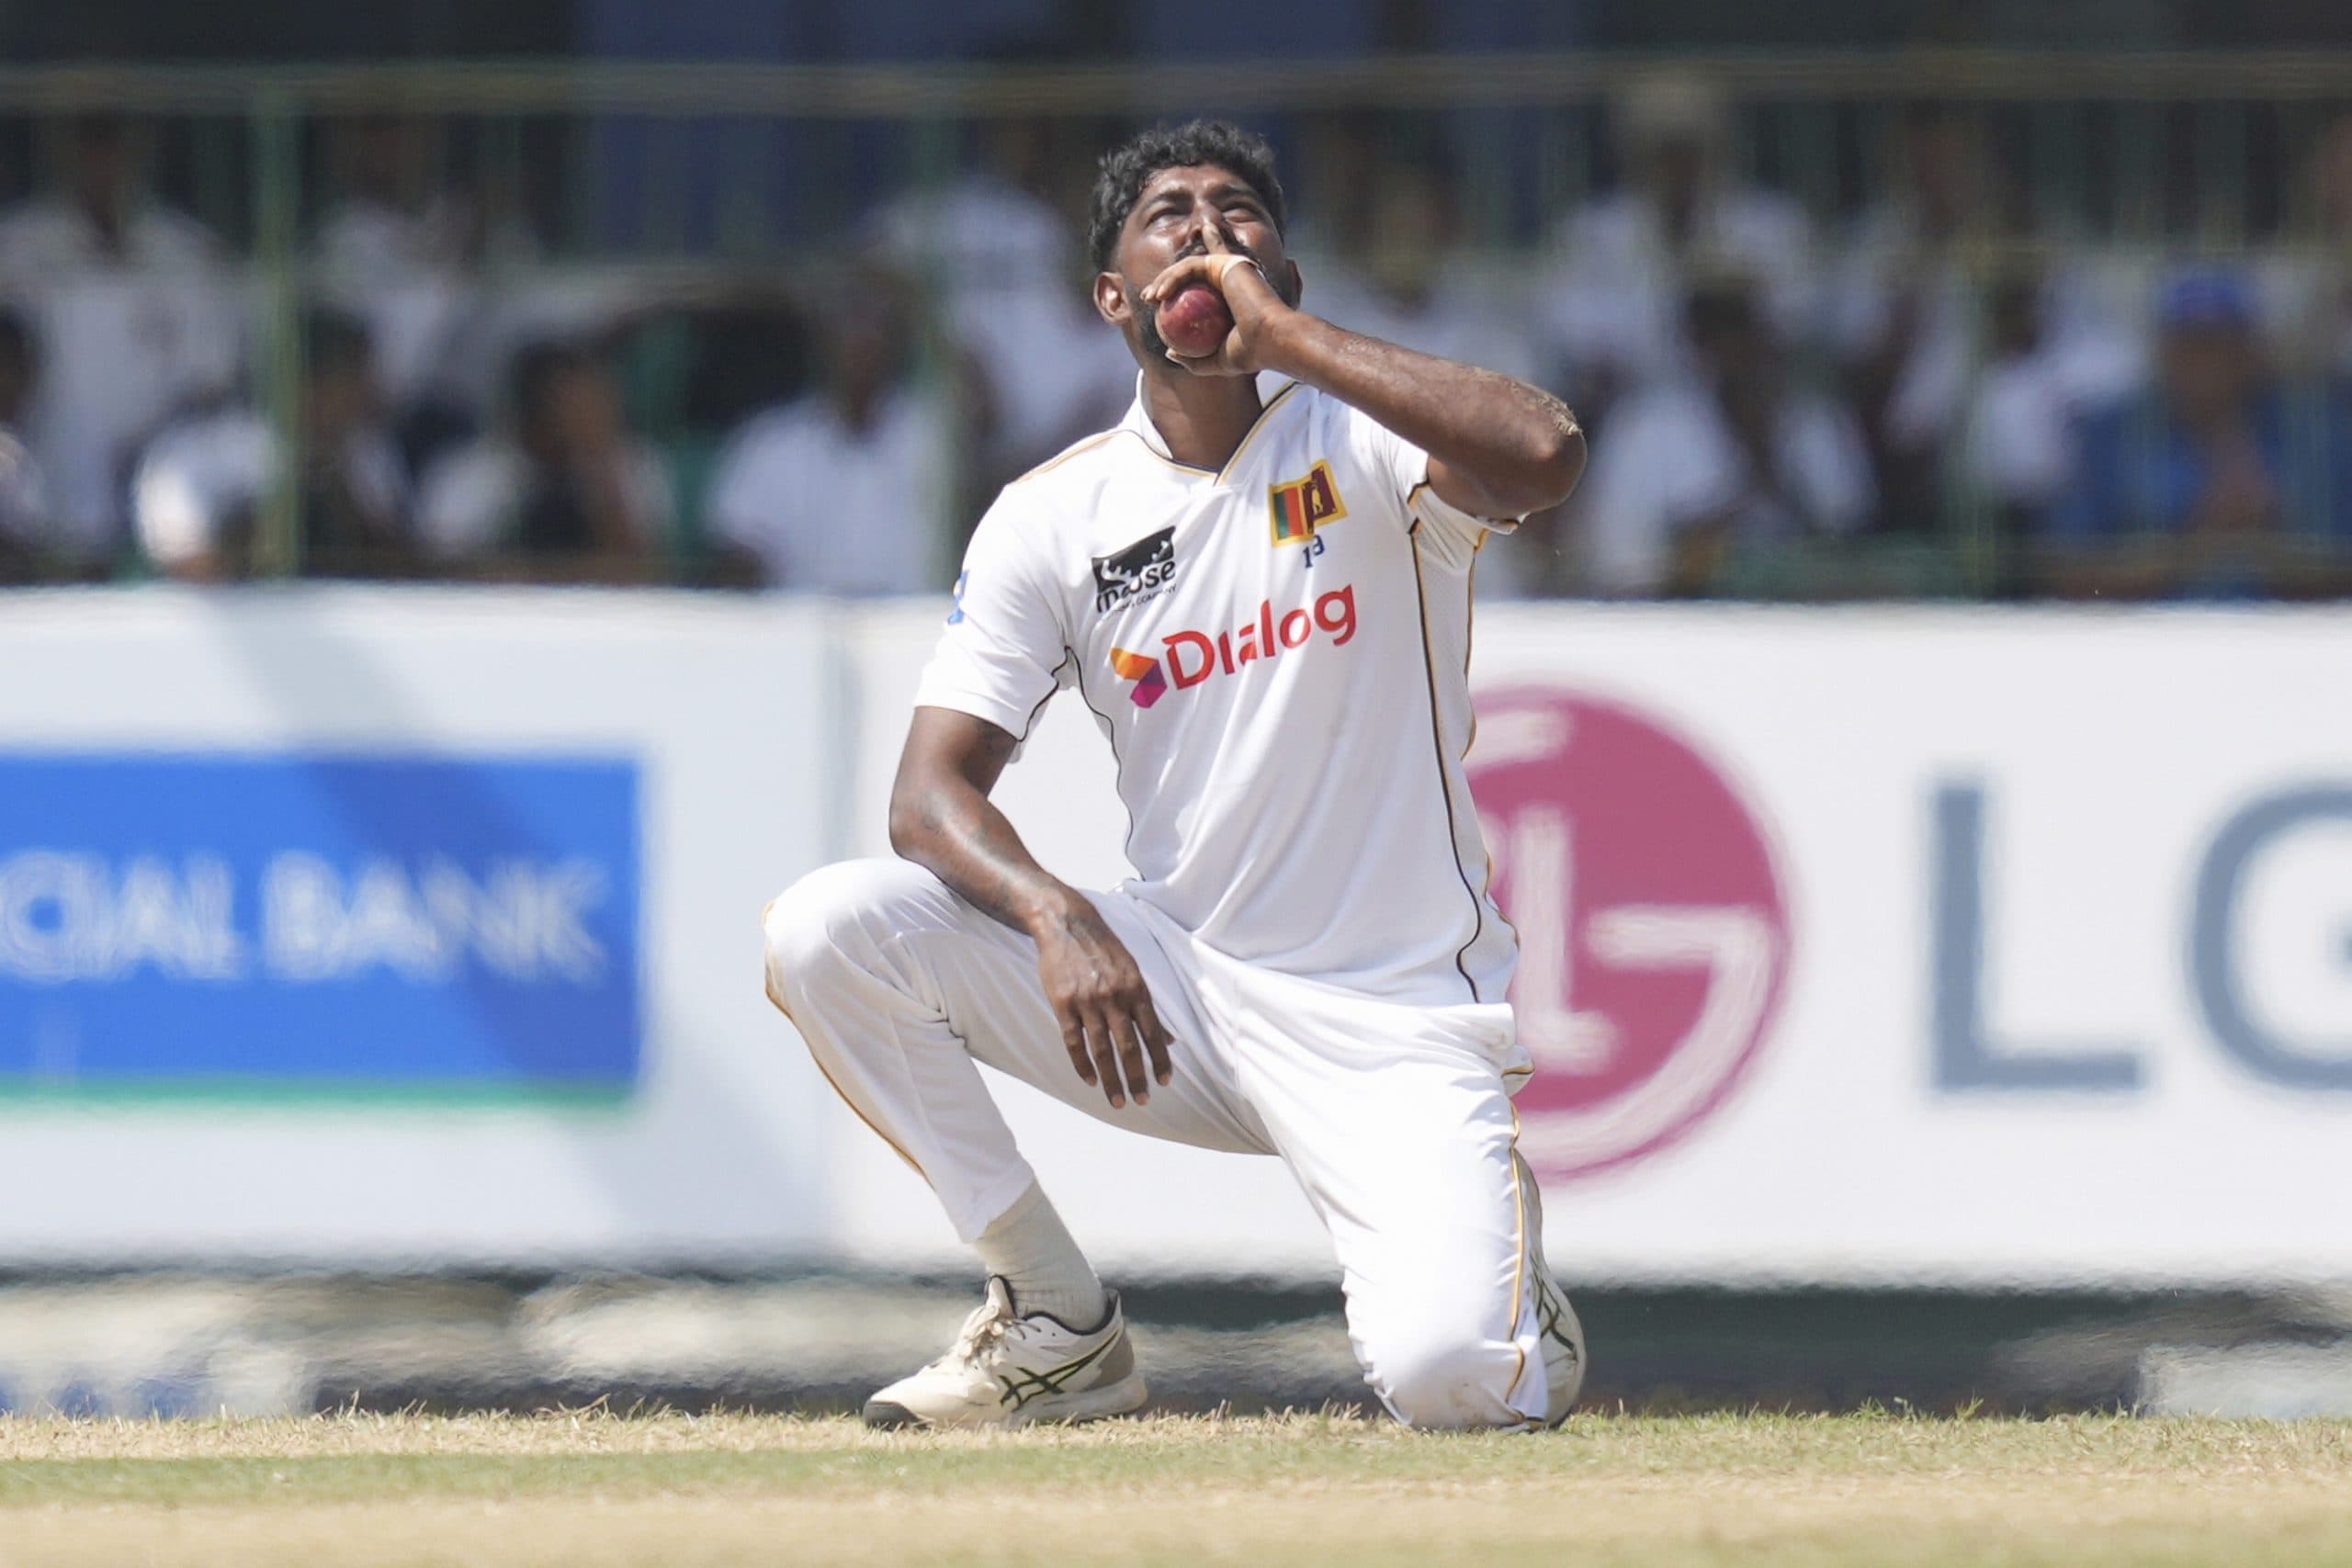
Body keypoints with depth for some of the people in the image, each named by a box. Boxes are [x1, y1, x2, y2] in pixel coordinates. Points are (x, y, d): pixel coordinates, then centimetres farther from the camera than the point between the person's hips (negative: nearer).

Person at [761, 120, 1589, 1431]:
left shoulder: (1364, 442, -6)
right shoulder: (1056, 517, 2)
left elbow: (1546, 455, -29)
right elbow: (935, 790, -5)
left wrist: (1280, 333, -23)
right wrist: (1058, 920, -27)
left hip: (1396, 1017, -3)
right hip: (1173, 995, 3)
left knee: (1449, 1379, -29)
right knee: (826, 930, -18)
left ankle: (1491, 1265, 13)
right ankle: (1060, 1327, -2)